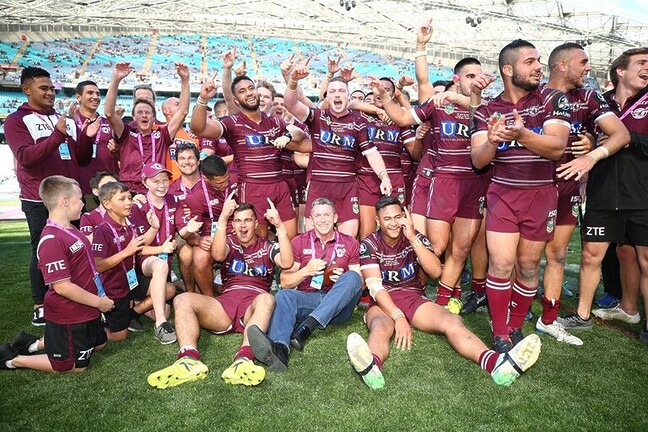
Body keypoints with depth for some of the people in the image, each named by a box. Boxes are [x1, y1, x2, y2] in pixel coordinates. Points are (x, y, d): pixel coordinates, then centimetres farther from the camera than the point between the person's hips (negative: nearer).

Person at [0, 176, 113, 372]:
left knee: (98, 343, 28)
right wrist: (99, 302, -20)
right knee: (76, 365, 8)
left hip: (86, 310, 9)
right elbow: (62, 286, -29)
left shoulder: (70, 230, 3)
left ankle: (37, 343, 29)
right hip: (69, 316, -9)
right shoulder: (52, 240, -28)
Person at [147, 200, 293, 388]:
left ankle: (242, 362, -54)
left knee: (267, 299, -36)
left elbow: (286, 263, -5)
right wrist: (222, 219, -17)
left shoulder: (268, 247, 17)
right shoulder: (229, 242, 20)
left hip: (253, 307, -2)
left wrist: (280, 226, -13)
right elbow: (218, 255, -6)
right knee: (183, 299, -21)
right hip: (226, 303, 2)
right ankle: (189, 360, -42)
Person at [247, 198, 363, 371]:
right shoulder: (299, 242, 11)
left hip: (338, 306, 0)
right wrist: (306, 271, -9)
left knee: (352, 276, -28)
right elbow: (285, 283, 9)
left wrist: (344, 279, -9)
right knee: (283, 295, -29)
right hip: (307, 300, 0)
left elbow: (359, 283, 12)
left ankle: (306, 328, -42)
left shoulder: (350, 243, 12)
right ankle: (279, 349, -58)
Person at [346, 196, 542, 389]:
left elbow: (436, 272, -13)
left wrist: (413, 238, -20)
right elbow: (375, 286, -14)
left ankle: (495, 363, -53)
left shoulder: (416, 238, 2)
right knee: (380, 328, -39)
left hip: (414, 299, 3)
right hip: (383, 303, -2)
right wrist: (398, 317, -27)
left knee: (452, 322, -27)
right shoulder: (369, 245, -4)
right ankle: (372, 366, -73)